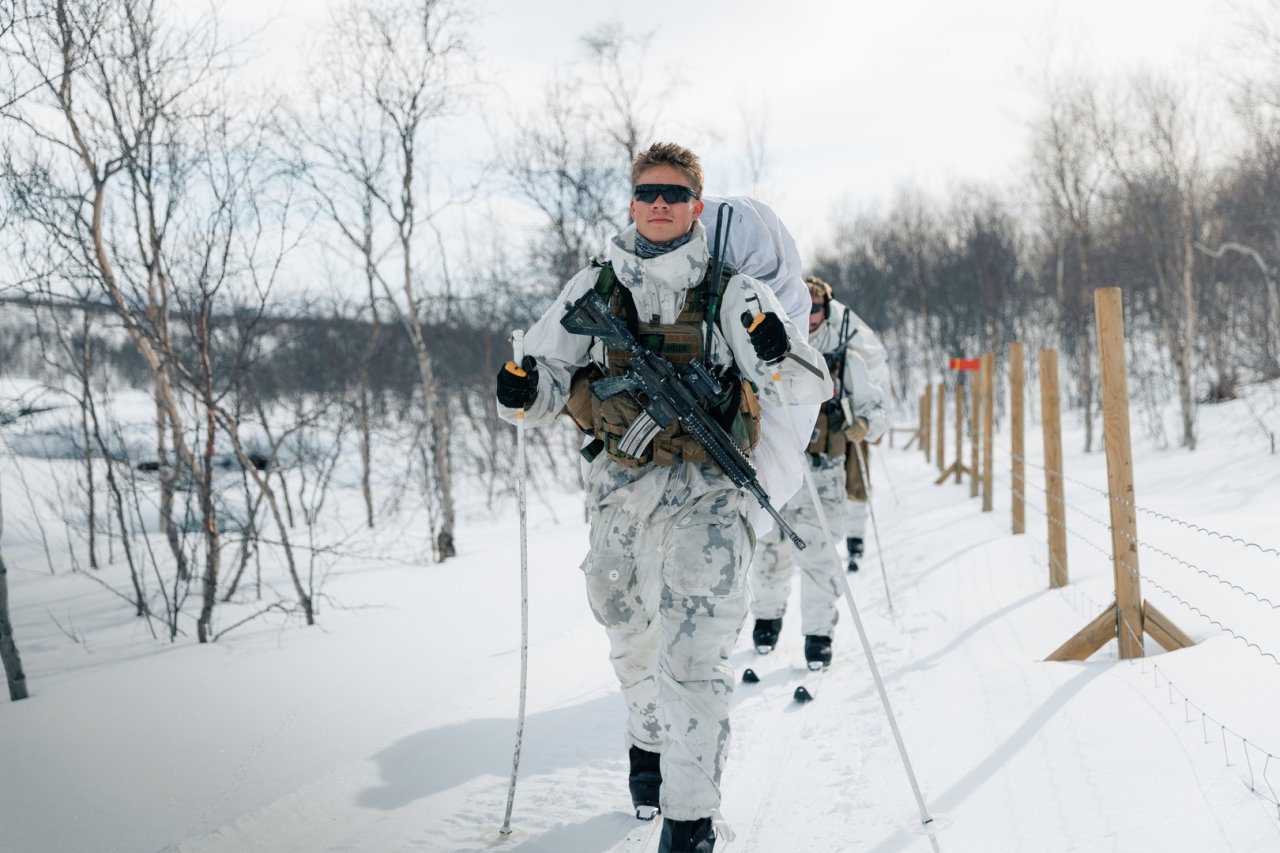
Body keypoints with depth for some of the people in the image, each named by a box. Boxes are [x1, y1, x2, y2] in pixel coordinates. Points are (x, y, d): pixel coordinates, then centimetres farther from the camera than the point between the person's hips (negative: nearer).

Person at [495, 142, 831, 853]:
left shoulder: (731, 294, -1)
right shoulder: (593, 290, 6)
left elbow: (811, 386, -7)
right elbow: (546, 387, 8)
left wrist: (776, 354, -29)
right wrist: (522, 392, -15)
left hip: (705, 492, -3)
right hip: (619, 487, 3)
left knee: (694, 656, -14)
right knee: (632, 639, 19)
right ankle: (649, 742, 48)